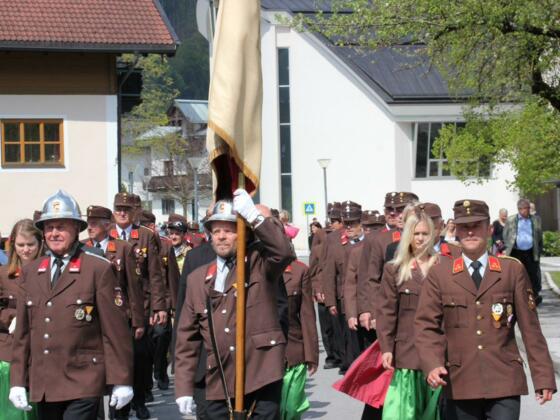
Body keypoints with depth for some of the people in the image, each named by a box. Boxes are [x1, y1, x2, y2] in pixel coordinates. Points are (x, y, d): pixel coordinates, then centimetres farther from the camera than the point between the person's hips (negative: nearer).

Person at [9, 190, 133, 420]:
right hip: (42, 387, 5)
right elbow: (22, 331, 13)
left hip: (83, 385, -5)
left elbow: (115, 329, -5)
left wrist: (121, 381, -6)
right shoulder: (30, 272, 12)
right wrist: (17, 381, 8)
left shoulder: (99, 269, -4)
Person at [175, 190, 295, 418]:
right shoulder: (198, 279, 13)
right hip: (219, 386, 3)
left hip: (262, 380, -3)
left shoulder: (259, 263, 5)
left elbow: (284, 252, -19)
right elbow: (187, 338, 13)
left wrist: (254, 216, -25)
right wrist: (184, 388, 7)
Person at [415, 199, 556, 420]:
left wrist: (543, 377, 4)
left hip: (504, 384, -1)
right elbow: (426, 327, 1)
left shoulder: (513, 270, 7)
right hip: (459, 385, 1)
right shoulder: (439, 275, 7)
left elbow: (530, 327, 7)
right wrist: (432, 365, -17)